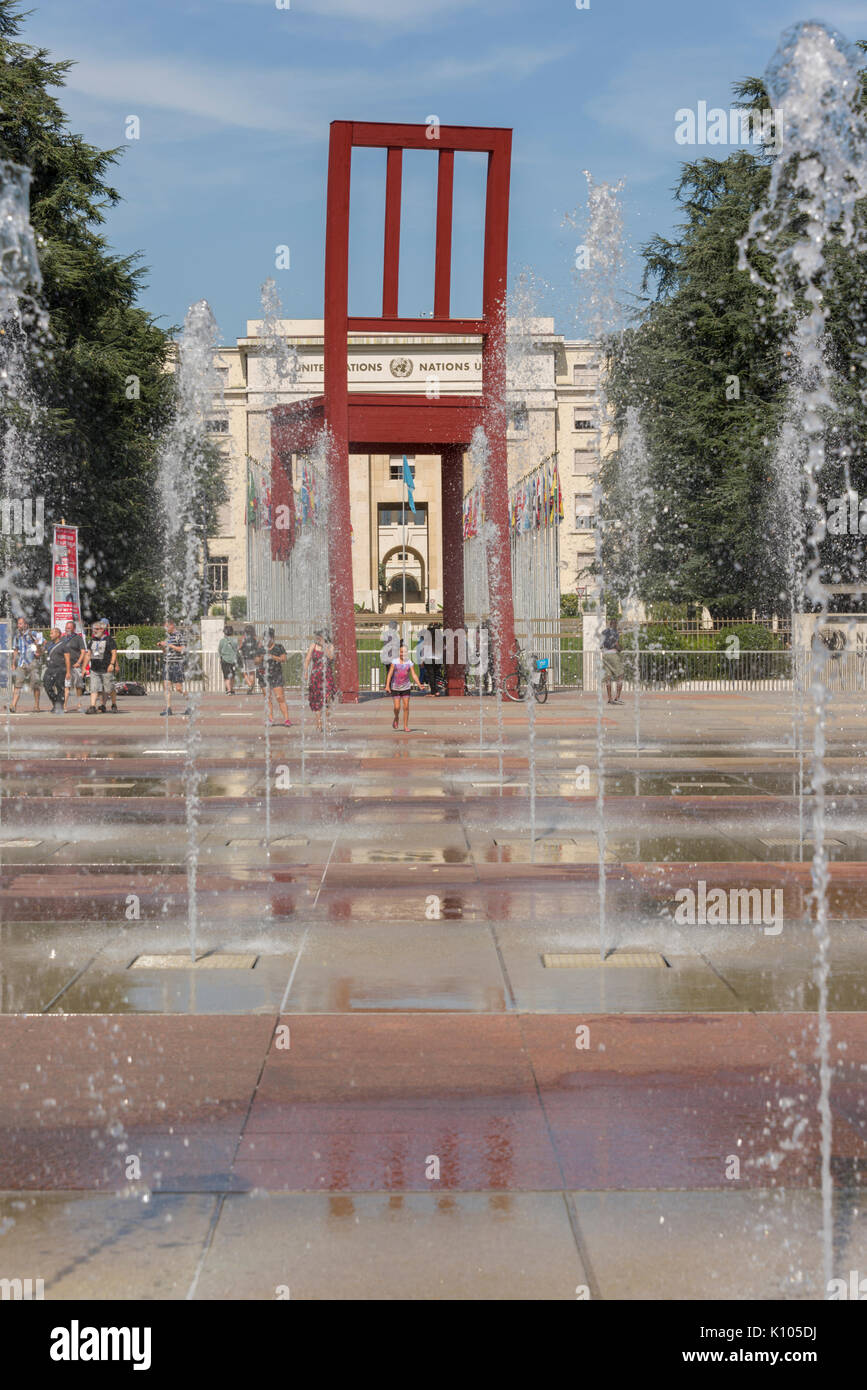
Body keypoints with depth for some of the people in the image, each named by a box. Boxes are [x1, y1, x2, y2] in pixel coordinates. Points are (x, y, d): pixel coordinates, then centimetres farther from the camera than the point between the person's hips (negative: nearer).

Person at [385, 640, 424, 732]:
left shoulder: (409, 663, -1)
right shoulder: (394, 662, -5)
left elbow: (414, 675, -4)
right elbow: (390, 674, -7)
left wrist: (419, 685, -17)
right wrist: (387, 686, -16)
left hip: (406, 688, 1)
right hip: (395, 688, -1)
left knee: (406, 707, -2)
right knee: (397, 707, -5)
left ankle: (406, 726, 5)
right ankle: (396, 718, 28)